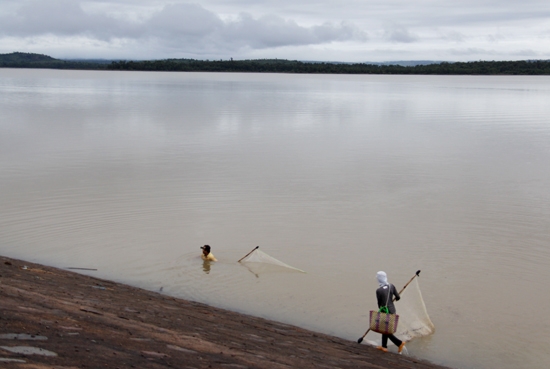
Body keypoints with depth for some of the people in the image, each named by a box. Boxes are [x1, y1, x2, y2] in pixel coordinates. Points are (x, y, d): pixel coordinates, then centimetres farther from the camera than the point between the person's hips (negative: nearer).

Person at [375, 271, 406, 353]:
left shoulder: (378, 290, -21)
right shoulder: (391, 286, -8)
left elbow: (379, 303, -7)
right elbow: (398, 297, -1)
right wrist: (396, 299, 24)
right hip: (392, 309, 6)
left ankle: (400, 343, -1)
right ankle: (384, 346, 31)